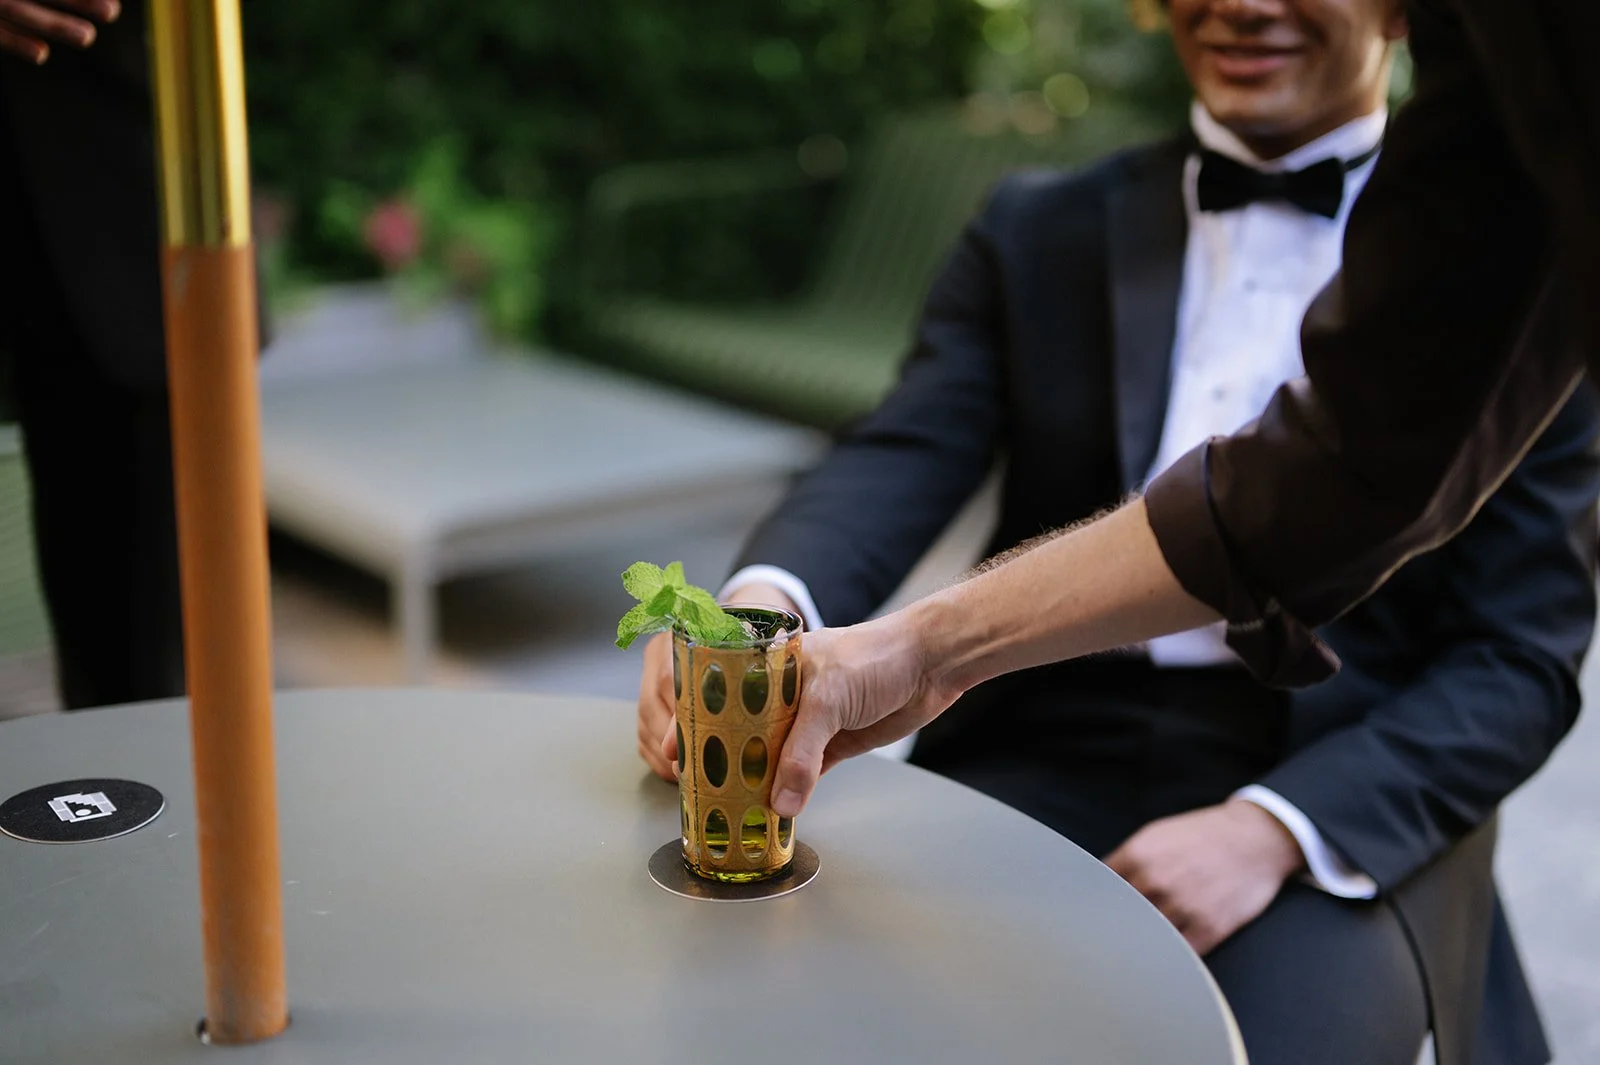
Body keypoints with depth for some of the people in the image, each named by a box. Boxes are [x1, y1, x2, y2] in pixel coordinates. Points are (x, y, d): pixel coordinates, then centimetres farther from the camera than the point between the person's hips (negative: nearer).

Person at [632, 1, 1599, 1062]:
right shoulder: (1038, 232, 10)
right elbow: (901, 459, -4)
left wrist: (1274, 828, -17)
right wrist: (761, 606, -27)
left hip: (1344, 805, -2)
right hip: (1042, 765, 2)